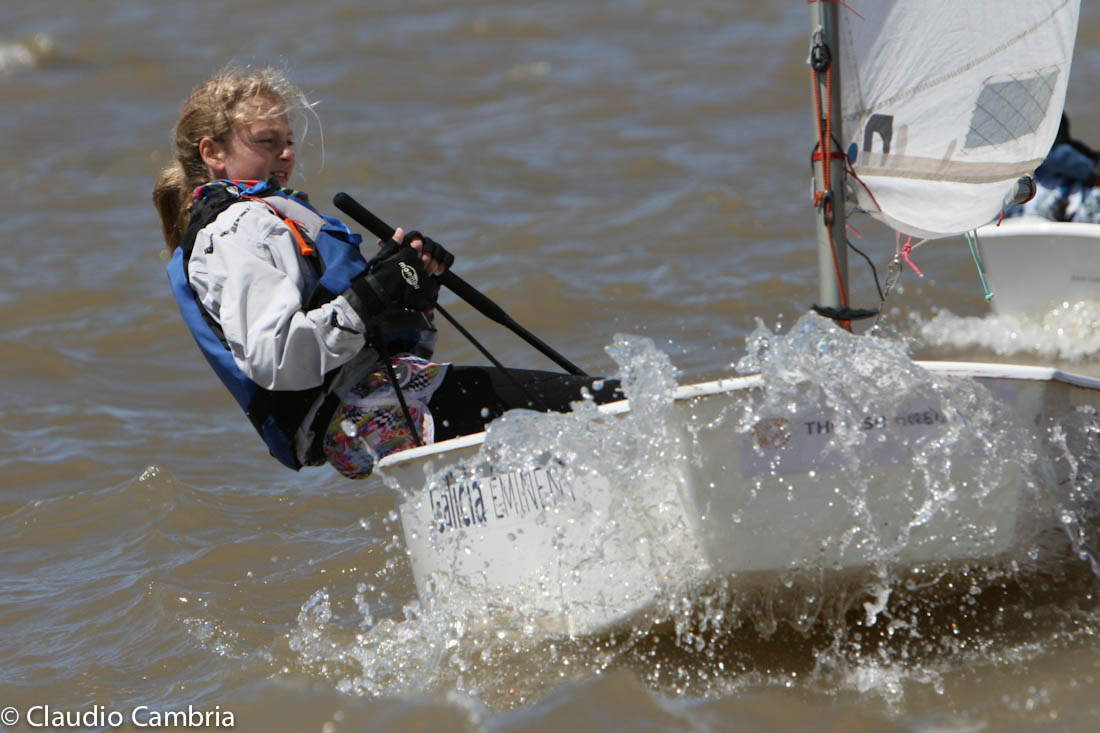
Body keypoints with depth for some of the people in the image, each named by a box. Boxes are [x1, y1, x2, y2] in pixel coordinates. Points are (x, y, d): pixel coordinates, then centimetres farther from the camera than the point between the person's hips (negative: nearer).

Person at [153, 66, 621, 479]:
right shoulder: (239, 228, -3)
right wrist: (365, 301, -18)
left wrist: (413, 300, 9)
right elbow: (274, 359, -20)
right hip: (368, 417, -10)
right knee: (594, 401, -19)